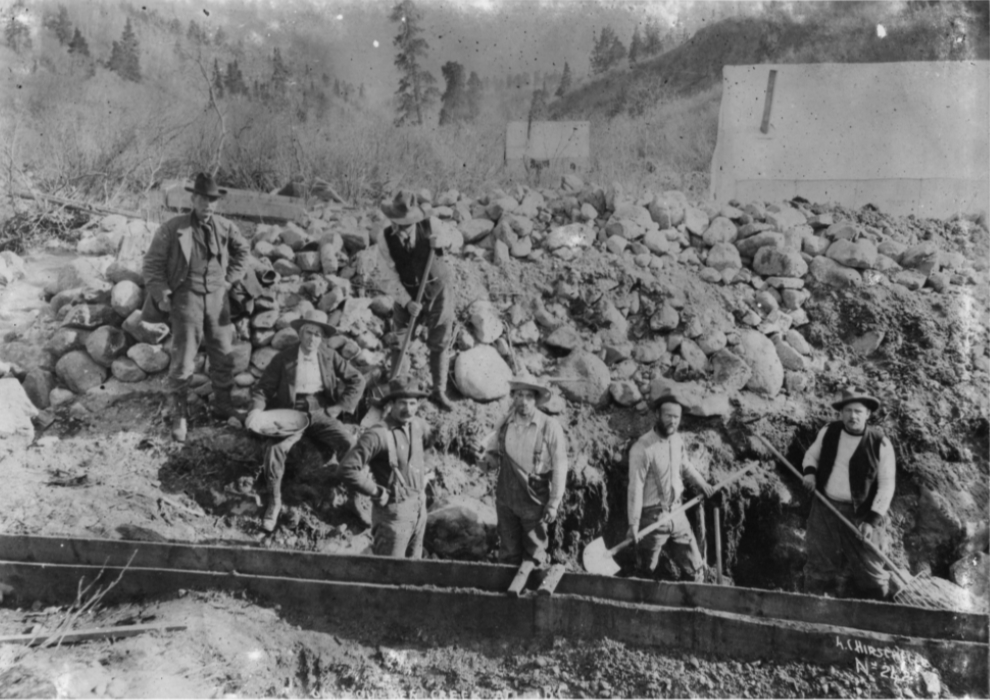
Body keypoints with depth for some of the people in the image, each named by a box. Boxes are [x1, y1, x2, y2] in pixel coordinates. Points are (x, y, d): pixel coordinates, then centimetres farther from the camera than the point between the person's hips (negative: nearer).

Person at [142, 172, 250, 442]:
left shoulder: (225, 227, 4)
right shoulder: (172, 228, -5)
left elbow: (241, 251, 23)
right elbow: (152, 263, 0)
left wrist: (229, 279, 14)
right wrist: (161, 294, -9)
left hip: (217, 297, 4)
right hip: (186, 296, -4)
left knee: (223, 355, 12)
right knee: (183, 357, -5)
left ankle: (222, 405, 30)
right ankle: (178, 416, 5)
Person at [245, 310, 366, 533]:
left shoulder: (329, 356, 4)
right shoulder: (284, 358, 0)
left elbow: (357, 380, 6)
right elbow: (264, 387, 3)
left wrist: (340, 407, -3)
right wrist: (257, 409, -16)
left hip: (321, 412, 1)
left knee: (349, 443, -22)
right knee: (275, 448, -29)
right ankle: (274, 502, -10)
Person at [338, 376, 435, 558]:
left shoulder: (418, 425, 1)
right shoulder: (378, 435, -22)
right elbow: (347, 469, -26)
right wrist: (377, 493, -18)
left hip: (420, 509, 7)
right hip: (394, 511, -7)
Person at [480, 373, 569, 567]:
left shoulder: (550, 427, -12)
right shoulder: (504, 424, 1)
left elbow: (560, 467, -8)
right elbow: (491, 449, 21)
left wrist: (554, 503, -8)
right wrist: (489, 456, 0)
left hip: (534, 499, -3)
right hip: (505, 497, 3)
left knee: (533, 554, 8)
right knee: (508, 553, 13)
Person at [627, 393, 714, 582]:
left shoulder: (677, 439, 2)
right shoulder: (642, 448, -21)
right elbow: (635, 488, -20)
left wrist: (700, 483, 17)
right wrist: (633, 524, -20)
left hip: (677, 514, 6)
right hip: (652, 517, -6)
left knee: (696, 569, 11)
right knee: (645, 574, 9)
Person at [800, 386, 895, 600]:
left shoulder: (880, 444, -10)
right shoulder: (828, 432, 0)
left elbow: (886, 485, -9)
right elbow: (811, 455, 18)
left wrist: (872, 520, -15)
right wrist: (810, 472, -4)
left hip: (860, 515, -3)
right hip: (824, 508, 3)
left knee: (871, 571, 3)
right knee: (819, 566, 10)